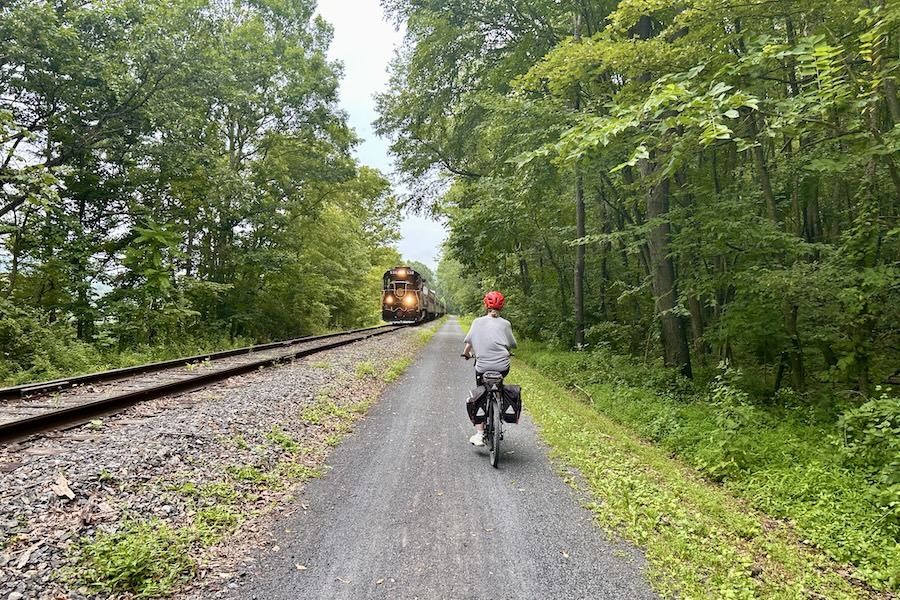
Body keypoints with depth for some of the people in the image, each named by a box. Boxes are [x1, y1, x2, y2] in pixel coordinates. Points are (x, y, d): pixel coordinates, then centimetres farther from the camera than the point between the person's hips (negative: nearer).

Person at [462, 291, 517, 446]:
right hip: (503, 366, 1)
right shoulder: (505, 324, 6)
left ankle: (479, 434, 7)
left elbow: (469, 342, 4)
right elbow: (511, 345, 11)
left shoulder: (478, 322, 5)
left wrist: (467, 353, 24)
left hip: (482, 366, -1)